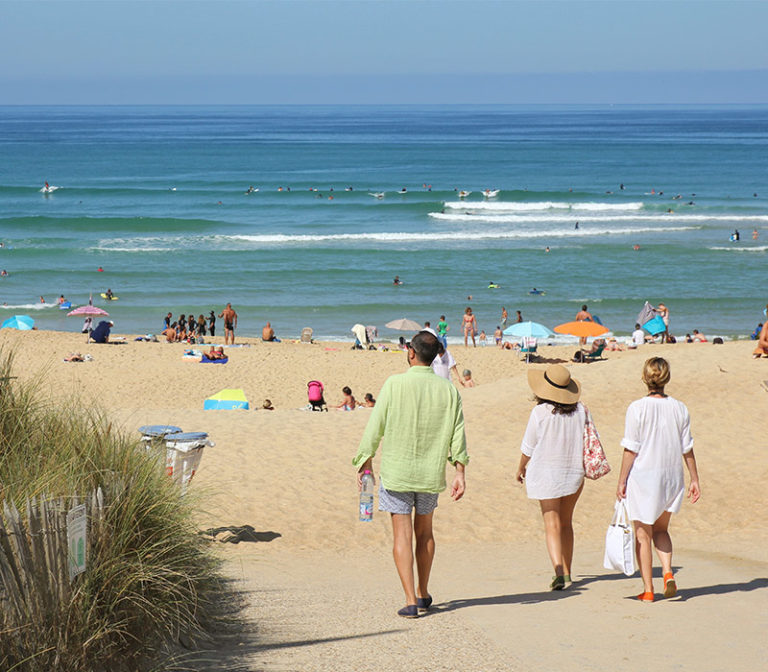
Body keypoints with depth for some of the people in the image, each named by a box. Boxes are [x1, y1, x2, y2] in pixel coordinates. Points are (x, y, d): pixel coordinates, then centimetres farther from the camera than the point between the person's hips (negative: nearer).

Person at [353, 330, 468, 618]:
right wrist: (460, 473, 3)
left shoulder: (395, 384, -11)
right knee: (424, 532, 19)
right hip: (430, 473, 3)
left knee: (402, 535, 0)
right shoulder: (449, 390, -1)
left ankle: (411, 602, -6)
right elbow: (458, 435, -1)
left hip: (396, 470, -3)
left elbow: (375, 427, -8)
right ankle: (423, 594, 28)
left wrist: (365, 462, 3)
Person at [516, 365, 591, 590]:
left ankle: (559, 571, -20)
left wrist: (521, 468, 12)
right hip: (574, 470, 4)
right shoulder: (580, 409, -2)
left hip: (546, 472, -4)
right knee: (566, 522, 19)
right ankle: (567, 570, 25)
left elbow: (529, 447, -5)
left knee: (552, 524, -5)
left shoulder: (540, 412, -14)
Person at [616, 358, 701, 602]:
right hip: (671, 476, 4)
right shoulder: (679, 408, -1)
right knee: (661, 529, 22)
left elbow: (631, 450, -12)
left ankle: (648, 589, 9)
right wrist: (694, 480, 11)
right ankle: (668, 573, 1)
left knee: (643, 535, 8)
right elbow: (687, 449, 3)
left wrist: (622, 481, -5)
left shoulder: (637, 408, -12)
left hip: (643, 476, -4)